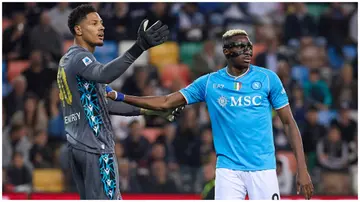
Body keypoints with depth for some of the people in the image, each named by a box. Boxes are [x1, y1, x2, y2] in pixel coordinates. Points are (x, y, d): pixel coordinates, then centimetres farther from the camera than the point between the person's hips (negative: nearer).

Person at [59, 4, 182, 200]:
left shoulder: (68, 60, 19)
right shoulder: (80, 58, -12)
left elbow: (102, 103, 24)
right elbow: (104, 74, -37)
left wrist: (144, 111, 23)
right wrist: (139, 48, -48)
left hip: (78, 146, 10)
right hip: (96, 148, -10)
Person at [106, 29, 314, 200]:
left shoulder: (268, 78, 0)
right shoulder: (209, 83, 4)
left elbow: (289, 123, 2)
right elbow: (165, 103, 7)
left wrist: (302, 169, -5)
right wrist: (119, 97, -2)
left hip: (263, 169, -1)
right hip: (228, 169, 1)